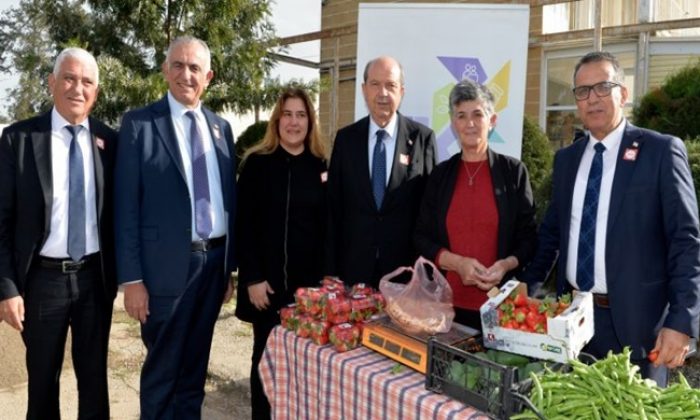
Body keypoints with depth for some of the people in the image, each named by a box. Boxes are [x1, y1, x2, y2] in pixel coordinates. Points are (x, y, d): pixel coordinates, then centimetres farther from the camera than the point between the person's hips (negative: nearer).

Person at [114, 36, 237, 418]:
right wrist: (132, 278, -11)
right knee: (161, 371, 10)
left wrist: (230, 265, 10)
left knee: (194, 370, 18)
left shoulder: (221, 127, 9)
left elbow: (229, 198, 11)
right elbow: (126, 207, -8)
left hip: (214, 262, 4)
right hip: (167, 265, -4)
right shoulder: (139, 124, -5)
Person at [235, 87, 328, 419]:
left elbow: (327, 226, 6)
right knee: (267, 355, 9)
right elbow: (244, 224, -5)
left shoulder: (321, 166, 6)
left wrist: (326, 277, 0)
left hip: (310, 280, 2)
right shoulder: (257, 162, -2)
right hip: (268, 279, -2)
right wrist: (252, 278, -11)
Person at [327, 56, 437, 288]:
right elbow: (334, 206, 4)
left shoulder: (422, 137, -4)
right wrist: (331, 268, 2)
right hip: (354, 263, 2)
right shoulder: (346, 138, 2)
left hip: (405, 264, -1)